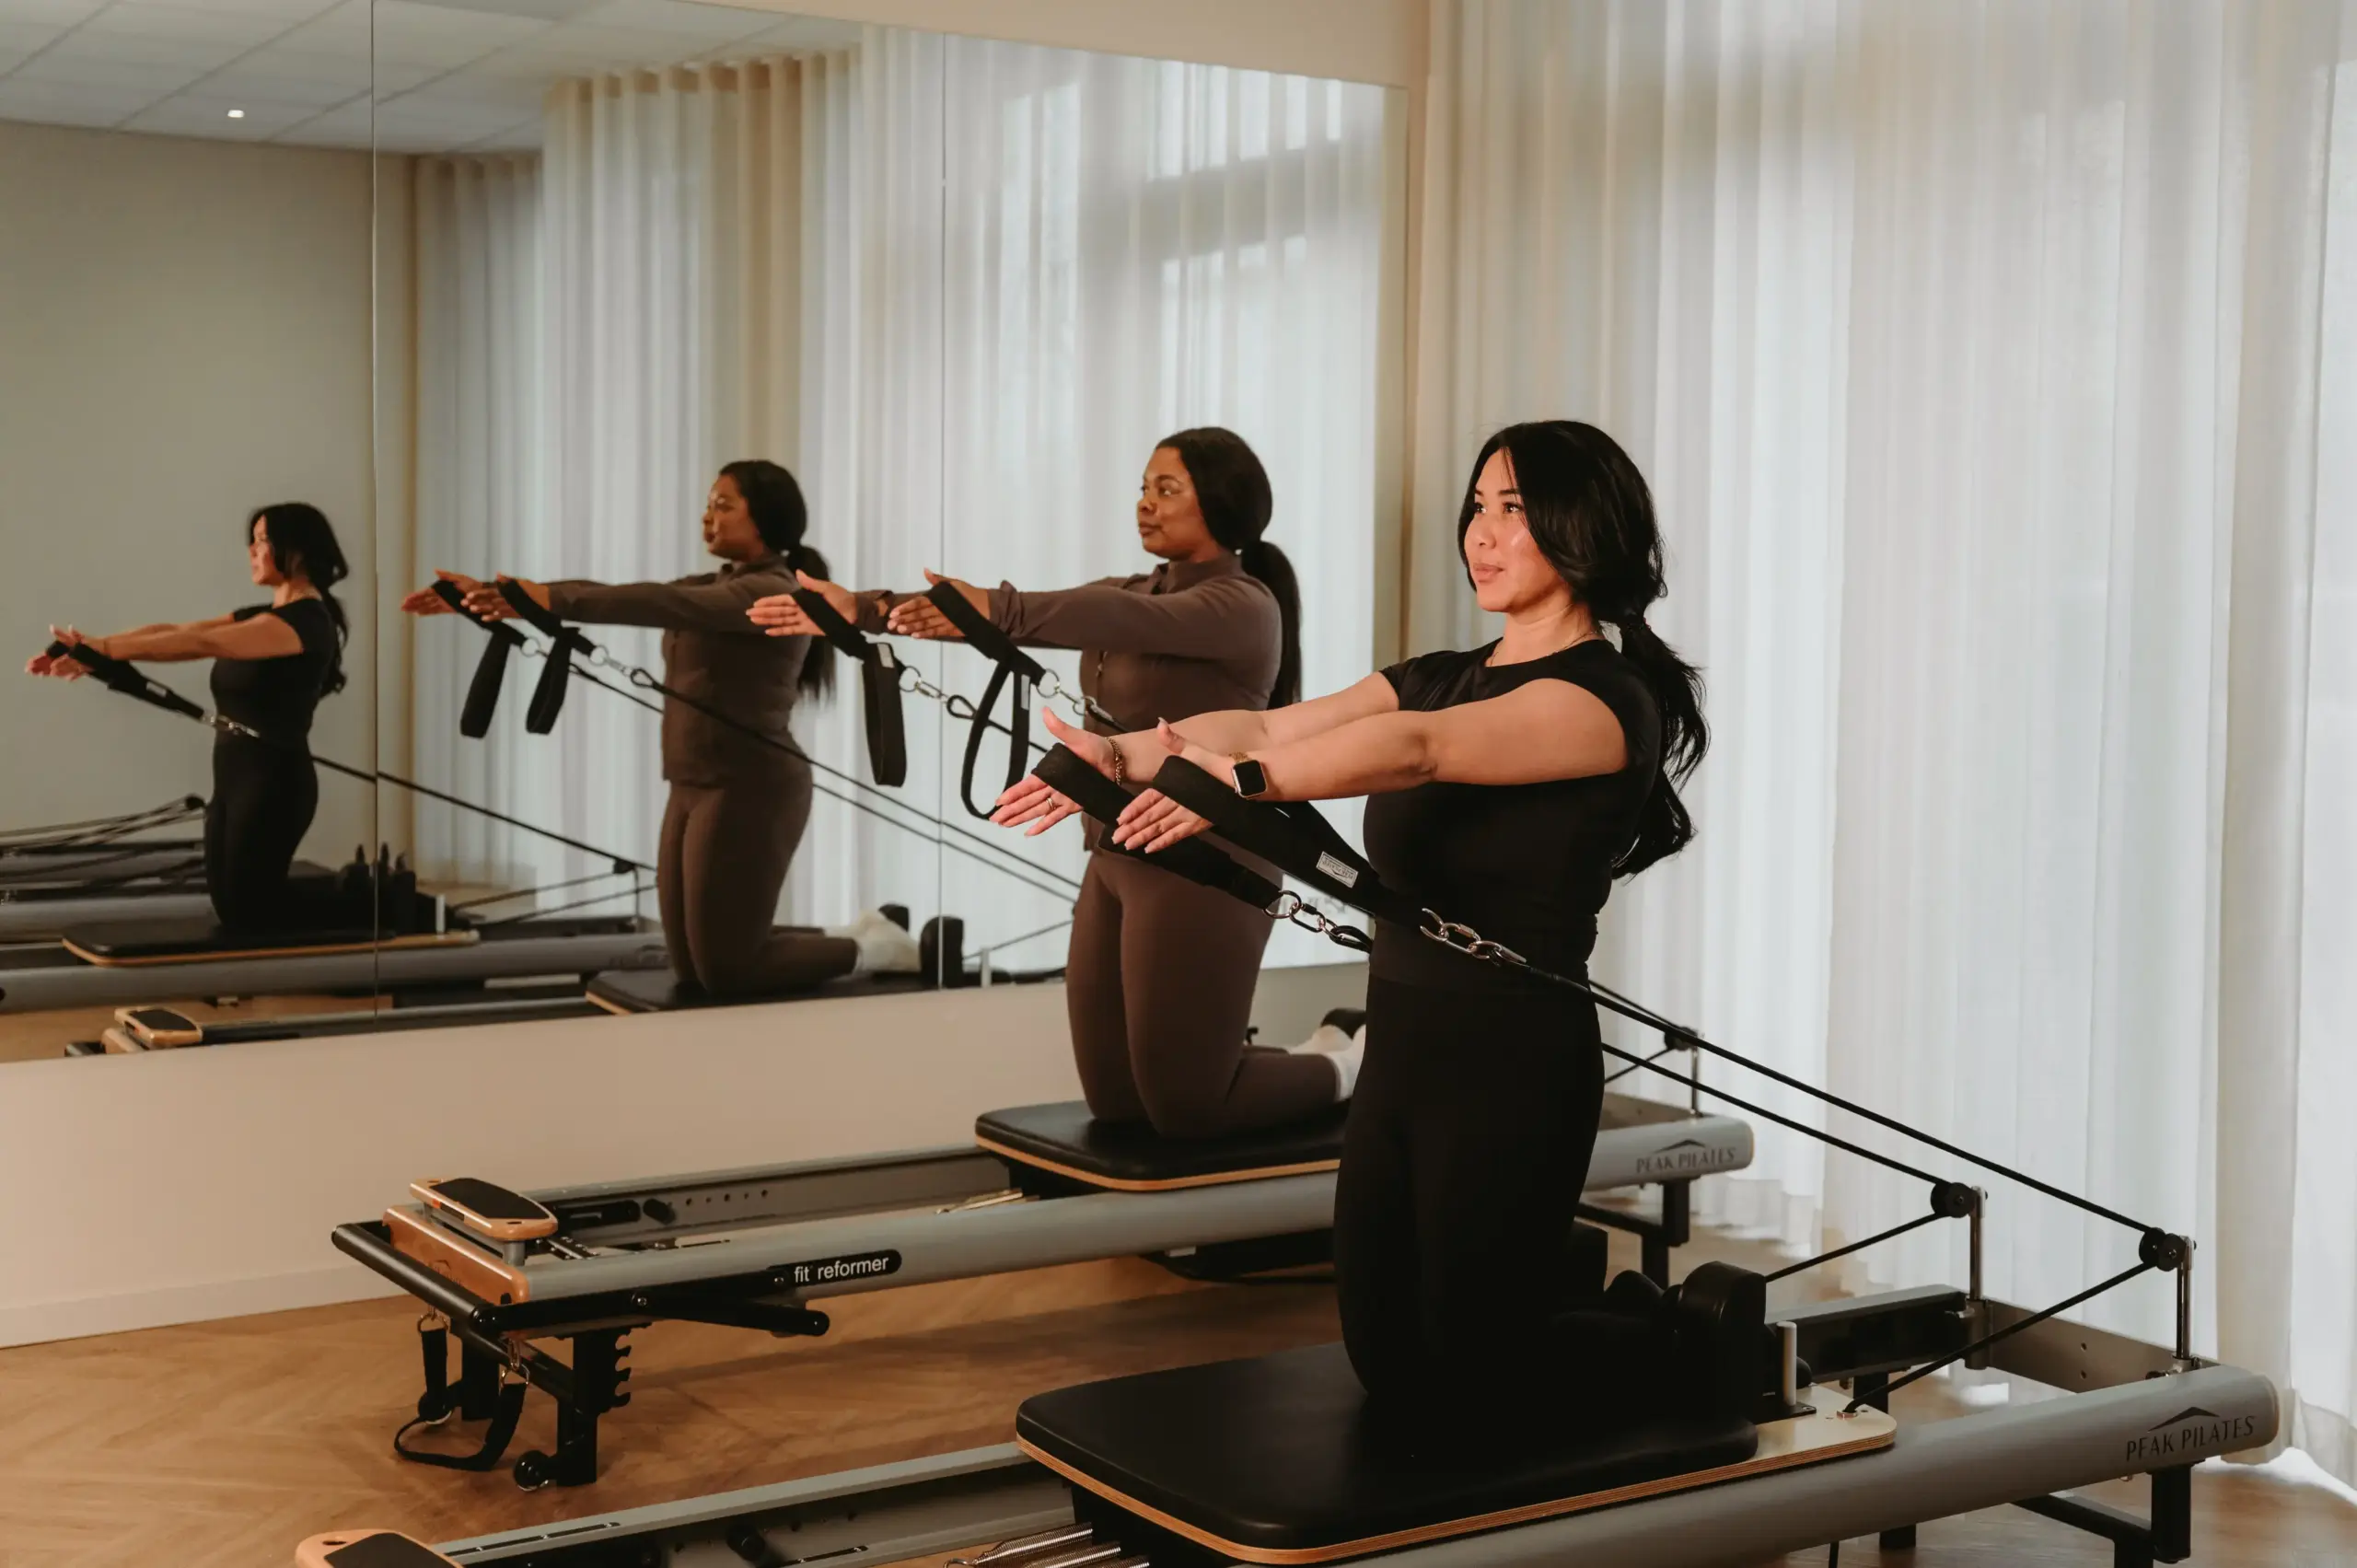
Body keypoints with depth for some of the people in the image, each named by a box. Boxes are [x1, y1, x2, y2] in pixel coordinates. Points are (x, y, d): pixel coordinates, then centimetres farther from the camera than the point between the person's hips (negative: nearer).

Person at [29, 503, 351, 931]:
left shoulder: (307, 621, -16)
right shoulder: (261, 618, 15)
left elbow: (202, 643, -27)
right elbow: (174, 629, 6)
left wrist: (107, 650, -33)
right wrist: (93, 648, -5)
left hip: (274, 780, -9)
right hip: (234, 776, 9)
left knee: (249, 911, -1)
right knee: (231, 906, 11)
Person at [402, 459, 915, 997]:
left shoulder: (774, 594, -12)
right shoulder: (714, 587, 16)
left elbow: (664, 605, -27)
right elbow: (611, 592, 8)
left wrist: (554, 601, -38)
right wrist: (492, 594, -1)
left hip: (751, 791, -9)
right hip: (696, 789, 9)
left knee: (725, 974, -6)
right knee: (691, 969, 10)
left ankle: (871, 948, 13)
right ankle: (856, 939, 23)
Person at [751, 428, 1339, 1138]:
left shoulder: (1244, 606, -12)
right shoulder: (1138, 593, 14)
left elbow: (1130, 623, -31)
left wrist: (996, 611, -46)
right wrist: (863, 611, -5)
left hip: (1202, 871, -8)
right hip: (1117, 862, 8)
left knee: (1184, 1108, -2)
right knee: (1114, 1098, 9)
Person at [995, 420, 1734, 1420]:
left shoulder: (1604, 699, -14)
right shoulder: (1441, 677, 12)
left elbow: (1420, 746, -31)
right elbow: (1272, 724, -3)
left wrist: (1244, 779, -45)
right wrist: (1123, 755, -18)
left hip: (1512, 1067, -8)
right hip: (1399, 1054, 8)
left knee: (1469, 1375, 5)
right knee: (1386, 1363, 15)